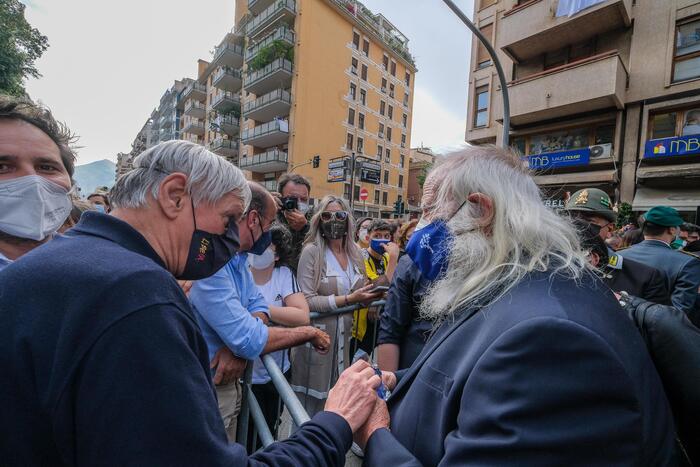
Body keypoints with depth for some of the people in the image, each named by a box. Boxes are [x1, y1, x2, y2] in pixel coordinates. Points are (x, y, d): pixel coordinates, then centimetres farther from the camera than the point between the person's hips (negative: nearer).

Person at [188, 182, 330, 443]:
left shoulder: (237, 257, 2)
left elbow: (258, 305, 4)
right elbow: (248, 341, -30)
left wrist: (238, 346, -17)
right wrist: (308, 333, -16)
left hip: (229, 383, 8)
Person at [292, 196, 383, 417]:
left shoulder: (355, 253, 6)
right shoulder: (312, 251, -10)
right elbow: (306, 301, -16)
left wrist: (371, 296, -4)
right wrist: (348, 299, -20)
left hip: (345, 338, 5)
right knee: (310, 405, 9)